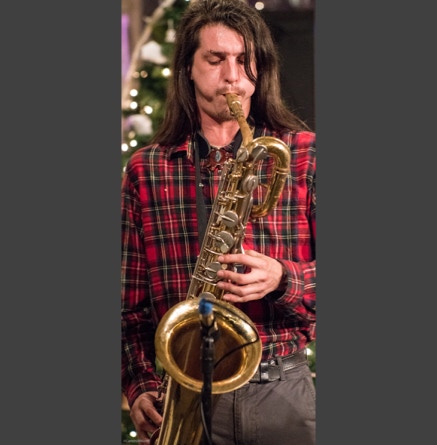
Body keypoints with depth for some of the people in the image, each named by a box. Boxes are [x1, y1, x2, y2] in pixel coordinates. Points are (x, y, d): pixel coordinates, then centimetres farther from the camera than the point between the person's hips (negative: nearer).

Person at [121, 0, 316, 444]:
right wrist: (140, 385, -4)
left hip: (283, 388, 0)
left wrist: (283, 279, -19)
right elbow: (129, 299, 8)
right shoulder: (144, 169, 7)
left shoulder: (304, 154, 3)